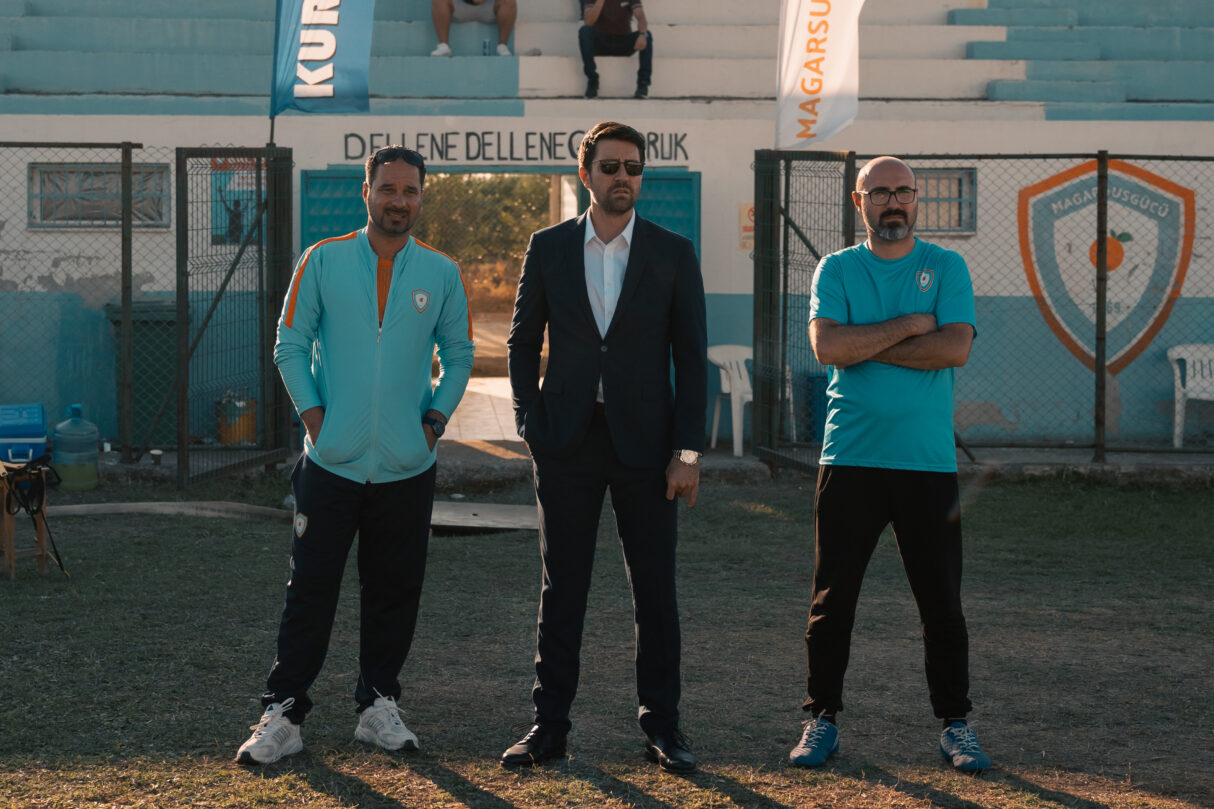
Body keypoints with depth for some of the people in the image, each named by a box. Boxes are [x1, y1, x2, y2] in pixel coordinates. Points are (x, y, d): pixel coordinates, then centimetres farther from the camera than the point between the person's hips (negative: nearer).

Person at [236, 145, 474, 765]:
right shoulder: (323, 262, 2)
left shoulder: (441, 274, 6)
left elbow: (458, 355, 14)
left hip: (407, 466, 2)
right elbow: (290, 345, 6)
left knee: (393, 592, 8)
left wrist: (436, 418, 2)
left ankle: (379, 706, 20)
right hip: (331, 460, -2)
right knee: (310, 591, -1)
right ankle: (283, 714, 6)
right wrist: (313, 413, -4)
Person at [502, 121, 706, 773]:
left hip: (644, 441, -1)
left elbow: (691, 358, 1)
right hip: (567, 442, 1)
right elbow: (523, 340, 12)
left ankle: (661, 726, 12)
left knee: (656, 591, 3)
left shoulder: (673, 253, 2)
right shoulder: (548, 248, 5)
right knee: (561, 589, 5)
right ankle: (550, 725, 12)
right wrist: (528, 421, 1)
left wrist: (688, 451, -5)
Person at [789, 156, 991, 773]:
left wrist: (866, 345, -9)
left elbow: (956, 348, -9)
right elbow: (827, 346, -10)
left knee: (941, 599, 3)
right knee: (832, 597, 2)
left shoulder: (947, 268, 6)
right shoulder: (836, 270, 7)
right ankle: (822, 719, 13)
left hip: (929, 463, 0)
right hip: (850, 460, 0)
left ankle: (954, 723, 14)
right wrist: (910, 326, -8)